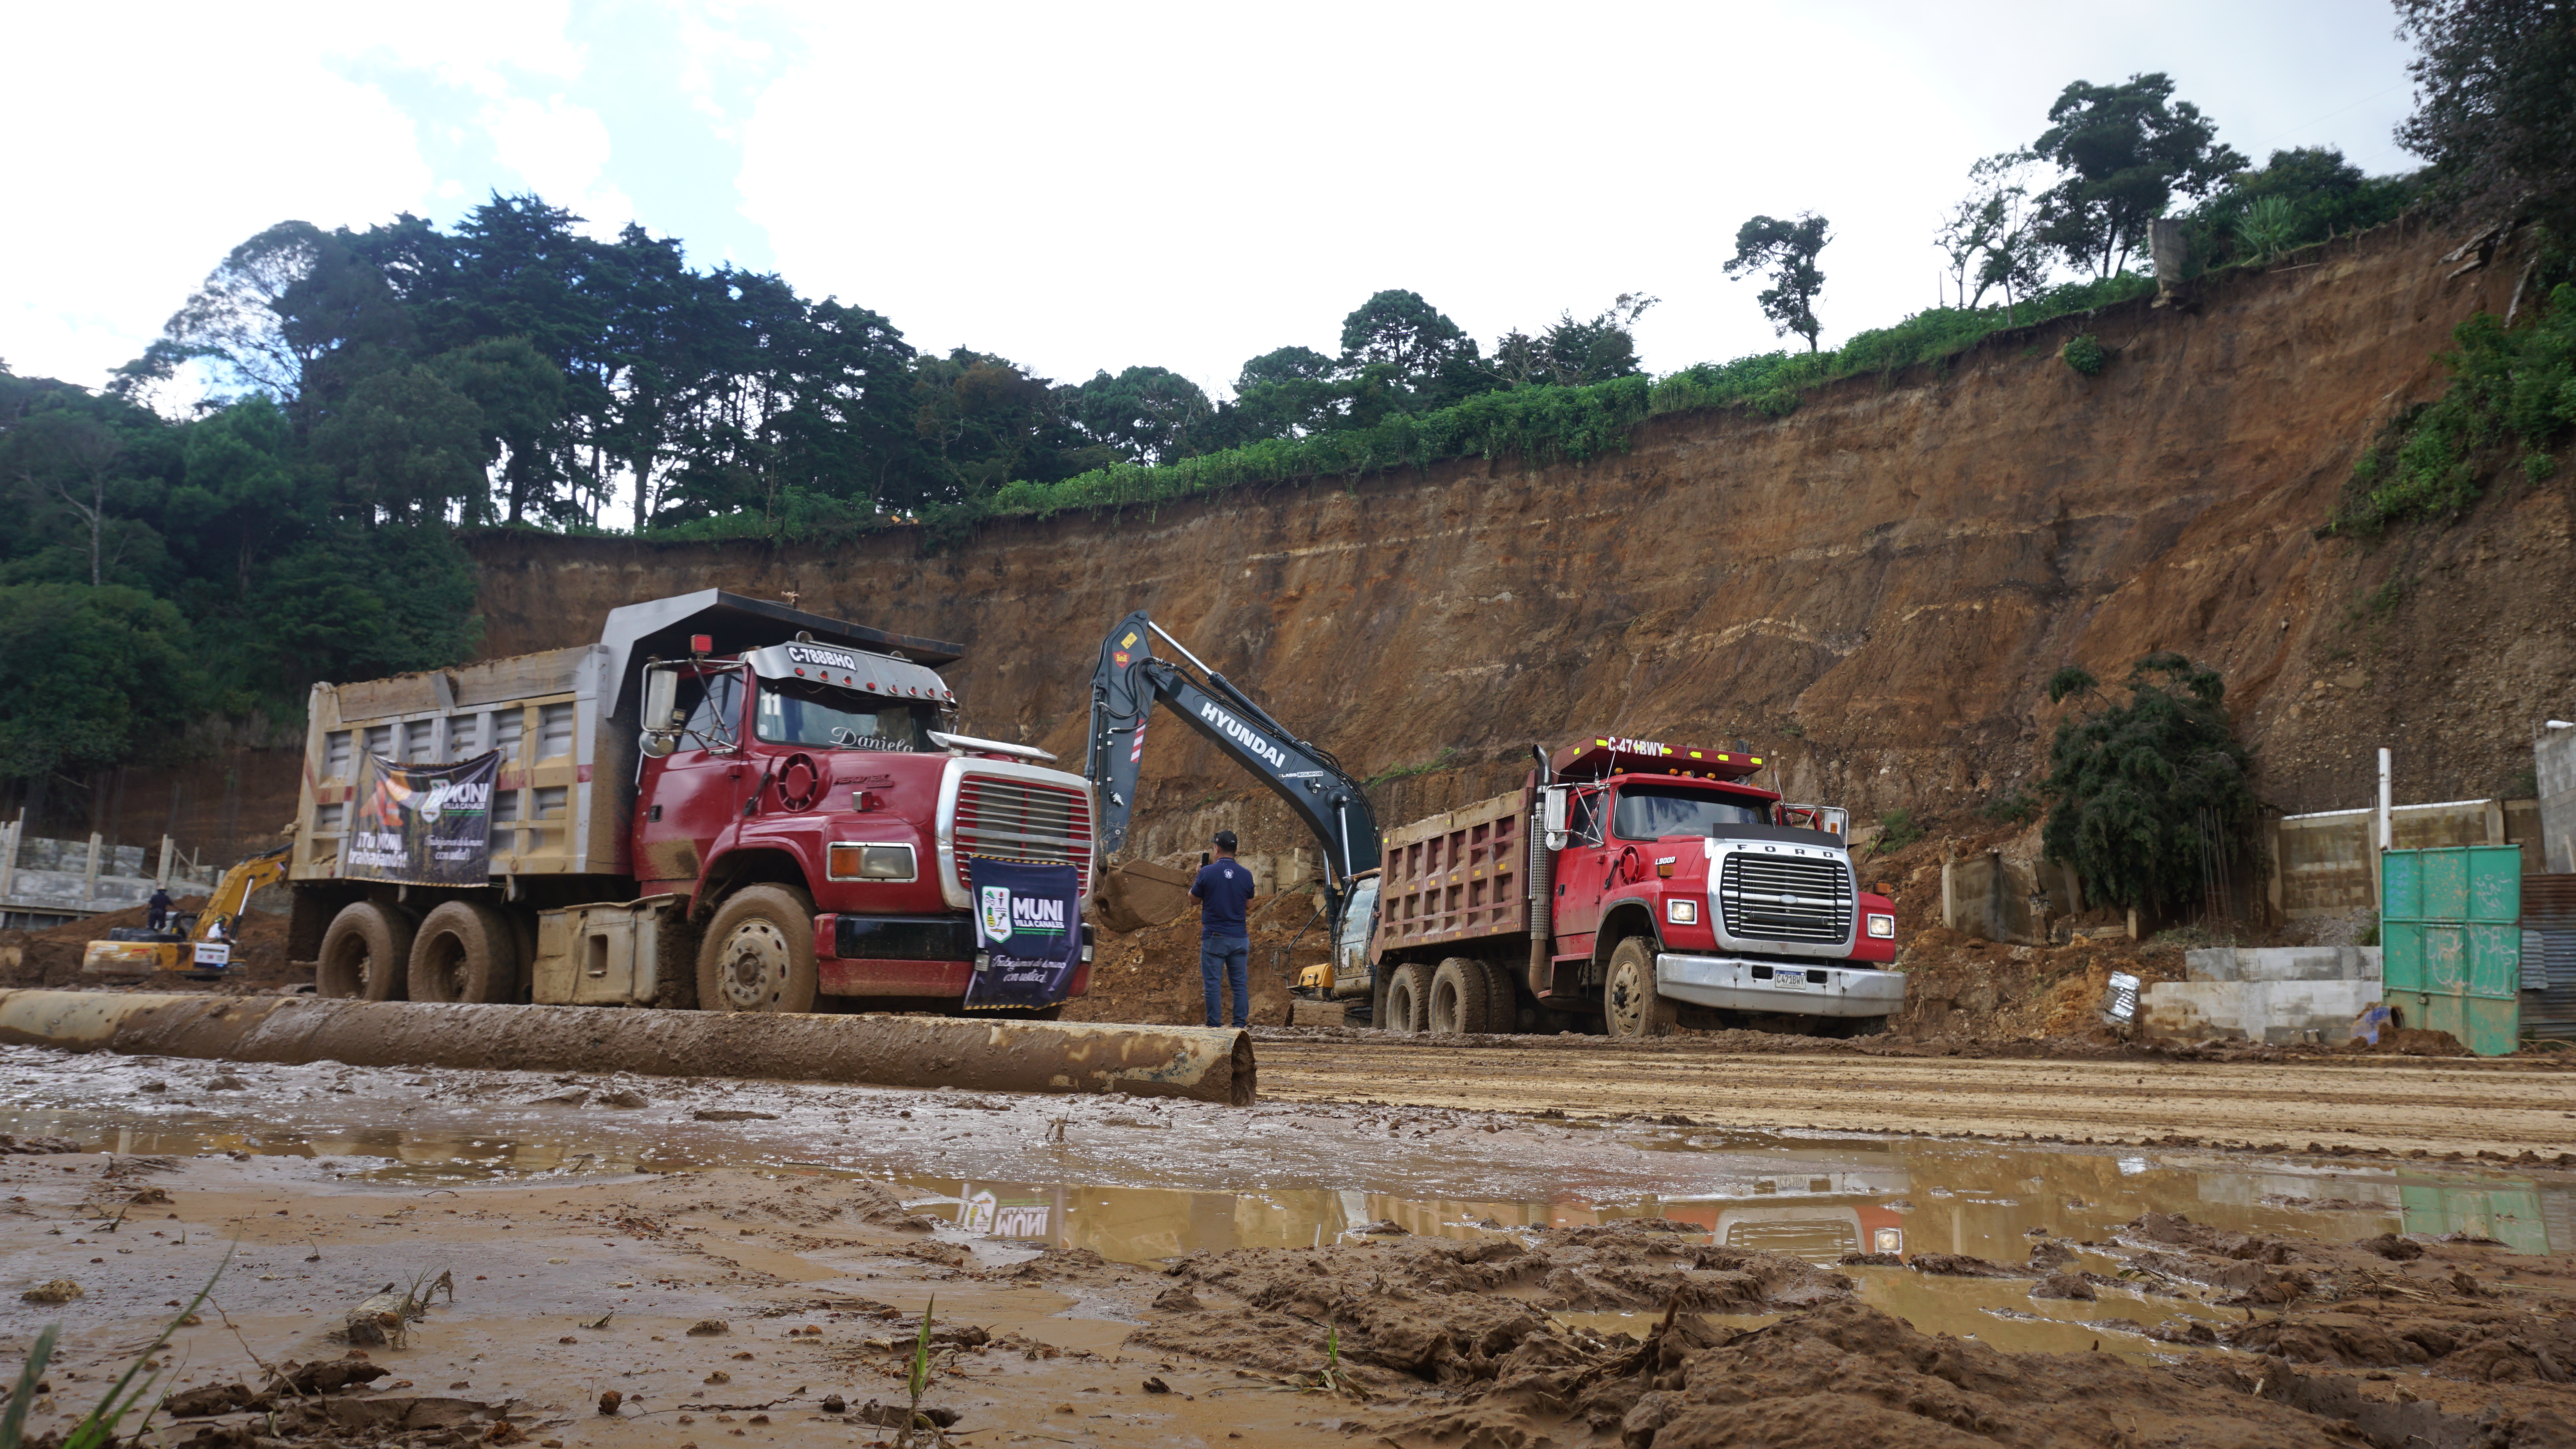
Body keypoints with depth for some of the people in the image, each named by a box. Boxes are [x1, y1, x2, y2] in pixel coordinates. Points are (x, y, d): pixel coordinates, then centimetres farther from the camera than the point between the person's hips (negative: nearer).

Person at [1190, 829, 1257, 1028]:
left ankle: (1213, 1026, 2)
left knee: (1212, 984, 2)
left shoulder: (1207, 872, -10)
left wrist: (1198, 876, 17)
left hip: (1214, 937, -3)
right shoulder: (1246, 875, 0)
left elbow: (1193, 898, 3)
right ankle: (1240, 1024, 6)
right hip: (1239, 937, 3)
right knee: (1240, 983, 8)